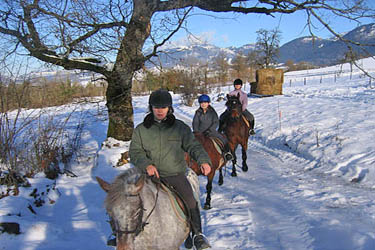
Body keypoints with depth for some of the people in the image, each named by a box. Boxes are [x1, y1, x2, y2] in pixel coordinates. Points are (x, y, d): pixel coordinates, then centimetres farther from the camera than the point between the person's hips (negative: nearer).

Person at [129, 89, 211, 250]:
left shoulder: (180, 127, 6)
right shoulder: (141, 130, 7)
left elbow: (193, 145, 2)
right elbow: (135, 152, 4)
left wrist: (203, 160, -17)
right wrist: (146, 164, -16)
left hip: (176, 173, -1)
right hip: (151, 174, 1)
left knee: (190, 201, -16)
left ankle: (197, 234, 6)